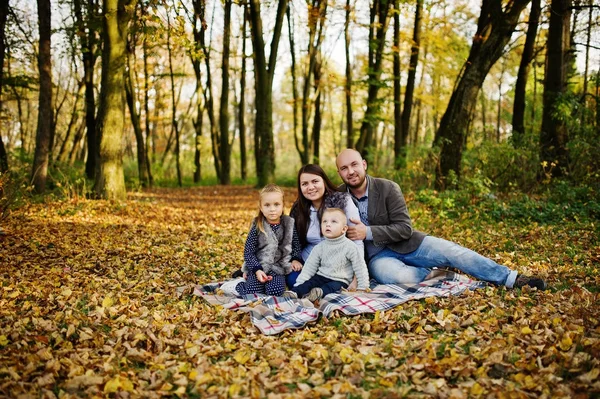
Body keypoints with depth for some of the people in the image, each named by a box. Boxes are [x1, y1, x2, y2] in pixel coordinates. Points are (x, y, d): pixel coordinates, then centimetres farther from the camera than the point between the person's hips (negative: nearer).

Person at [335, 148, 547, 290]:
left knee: (452, 252, -17)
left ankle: (511, 279, -6)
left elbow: (405, 228, -14)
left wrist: (368, 232, -27)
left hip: (405, 244, 1)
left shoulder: (388, 188, -11)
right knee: (400, 276, -35)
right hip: (376, 256, -1)